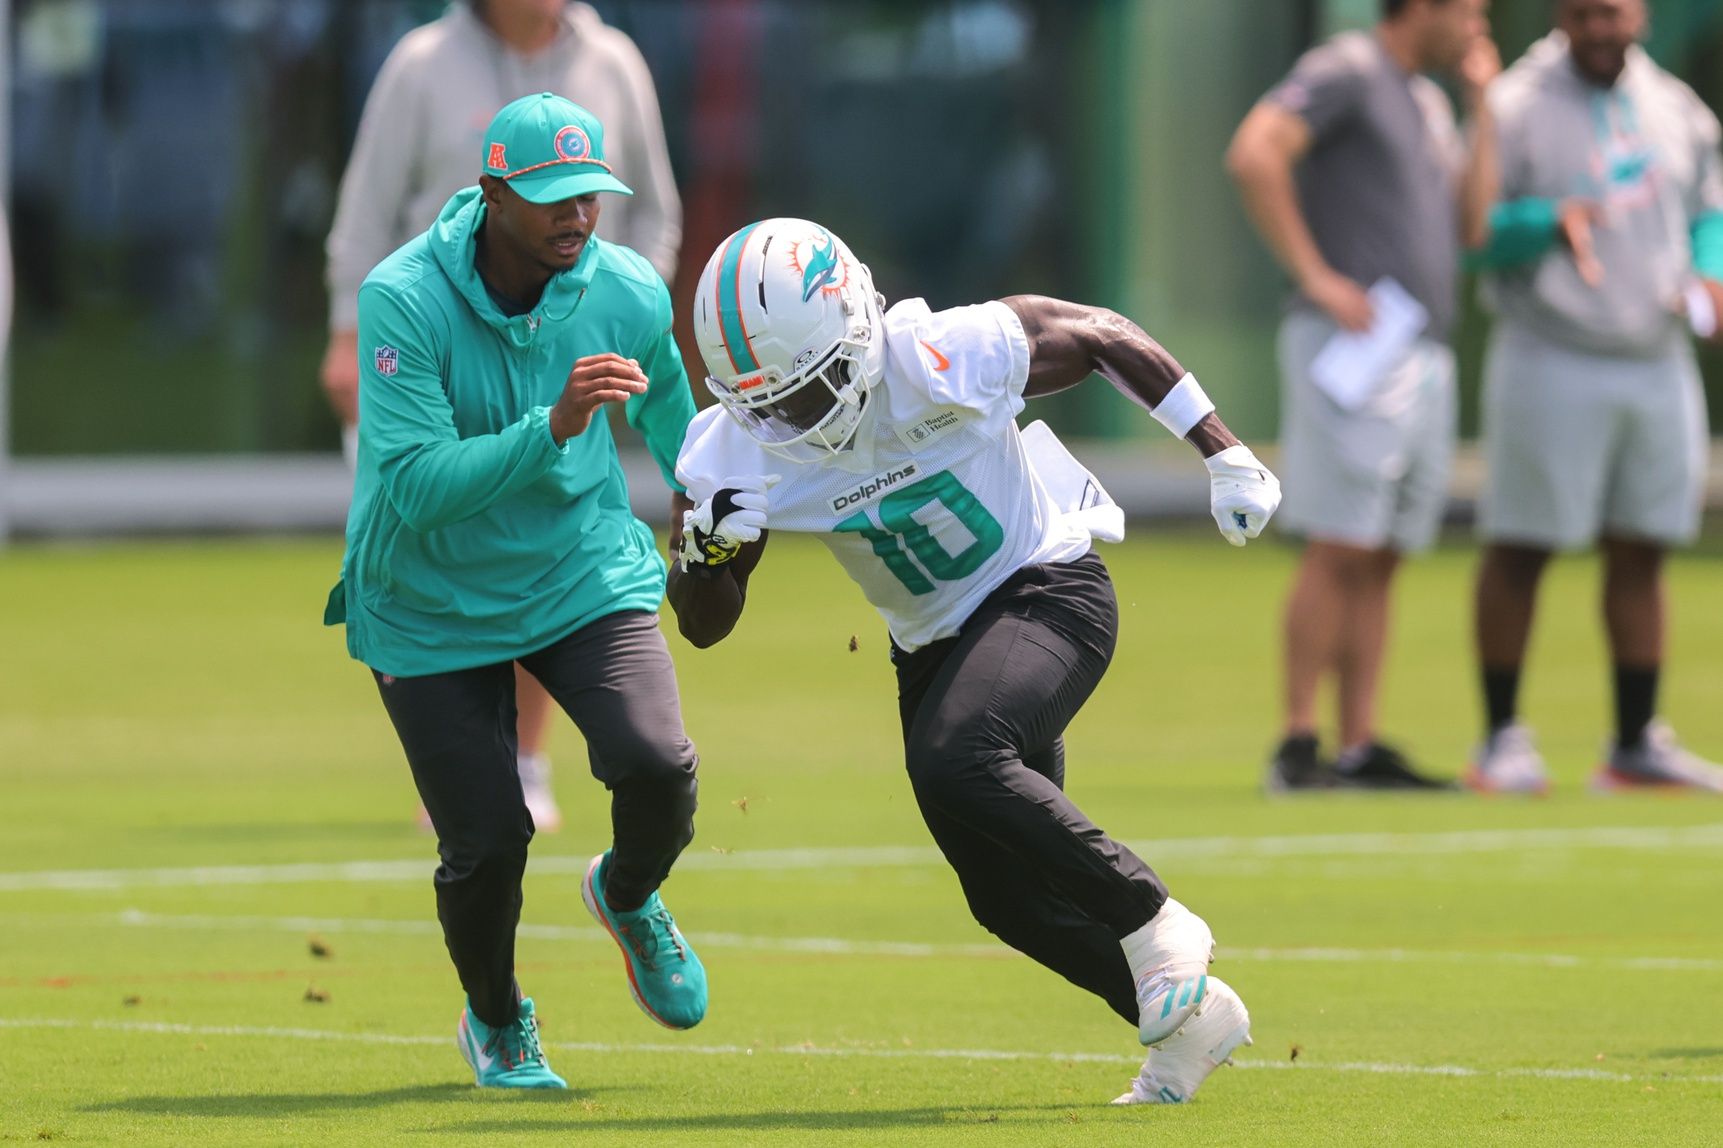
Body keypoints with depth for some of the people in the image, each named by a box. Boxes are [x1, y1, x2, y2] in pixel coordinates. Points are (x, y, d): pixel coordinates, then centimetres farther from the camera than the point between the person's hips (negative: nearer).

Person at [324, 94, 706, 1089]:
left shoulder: (631, 295, -11)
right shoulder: (403, 301, -24)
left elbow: (665, 400, 13)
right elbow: (414, 486, -31)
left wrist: (691, 489, 26)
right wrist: (552, 427, -41)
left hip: (587, 576, 2)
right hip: (433, 605, -2)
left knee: (657, 767, -21)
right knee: (487, 843, -6)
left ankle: (628, 897, 17)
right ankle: (496, 1024, 28)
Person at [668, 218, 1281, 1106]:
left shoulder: (944, 362, -26)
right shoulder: (740, 452, -14)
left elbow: (1103, 336, -10)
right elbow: (705, 626, -4)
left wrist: (1225, 456, -7)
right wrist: (709, 551, -28)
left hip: (1047, 591, -6)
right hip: (935, 644, 6)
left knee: (953, 759, -32)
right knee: (1009, 897, 5)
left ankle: (1150, 923, -16)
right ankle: (1187, 1019, 23)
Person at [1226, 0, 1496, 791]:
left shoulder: (1428, 102, 22)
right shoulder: (1344, 72, -5)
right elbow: (1253, 154, -20)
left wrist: (1480, 101, 13)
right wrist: (1313, 275, -20)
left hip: (1423, 361, 9)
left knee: (1380, 561, 6)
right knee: (1340, 550, -12)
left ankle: (1362, 749, 6)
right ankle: (1298, 747, -12)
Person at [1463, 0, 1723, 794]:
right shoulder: (1514, 107, -5)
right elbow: (1464, 229, -8)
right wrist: (1548, 222, -25)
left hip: (1657, 363, 5)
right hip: (1551, 362, -5)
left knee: (1642, 551, 8)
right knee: (1521, 548, -3)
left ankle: (1636, 743, 14)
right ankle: (1501, 738, 4)